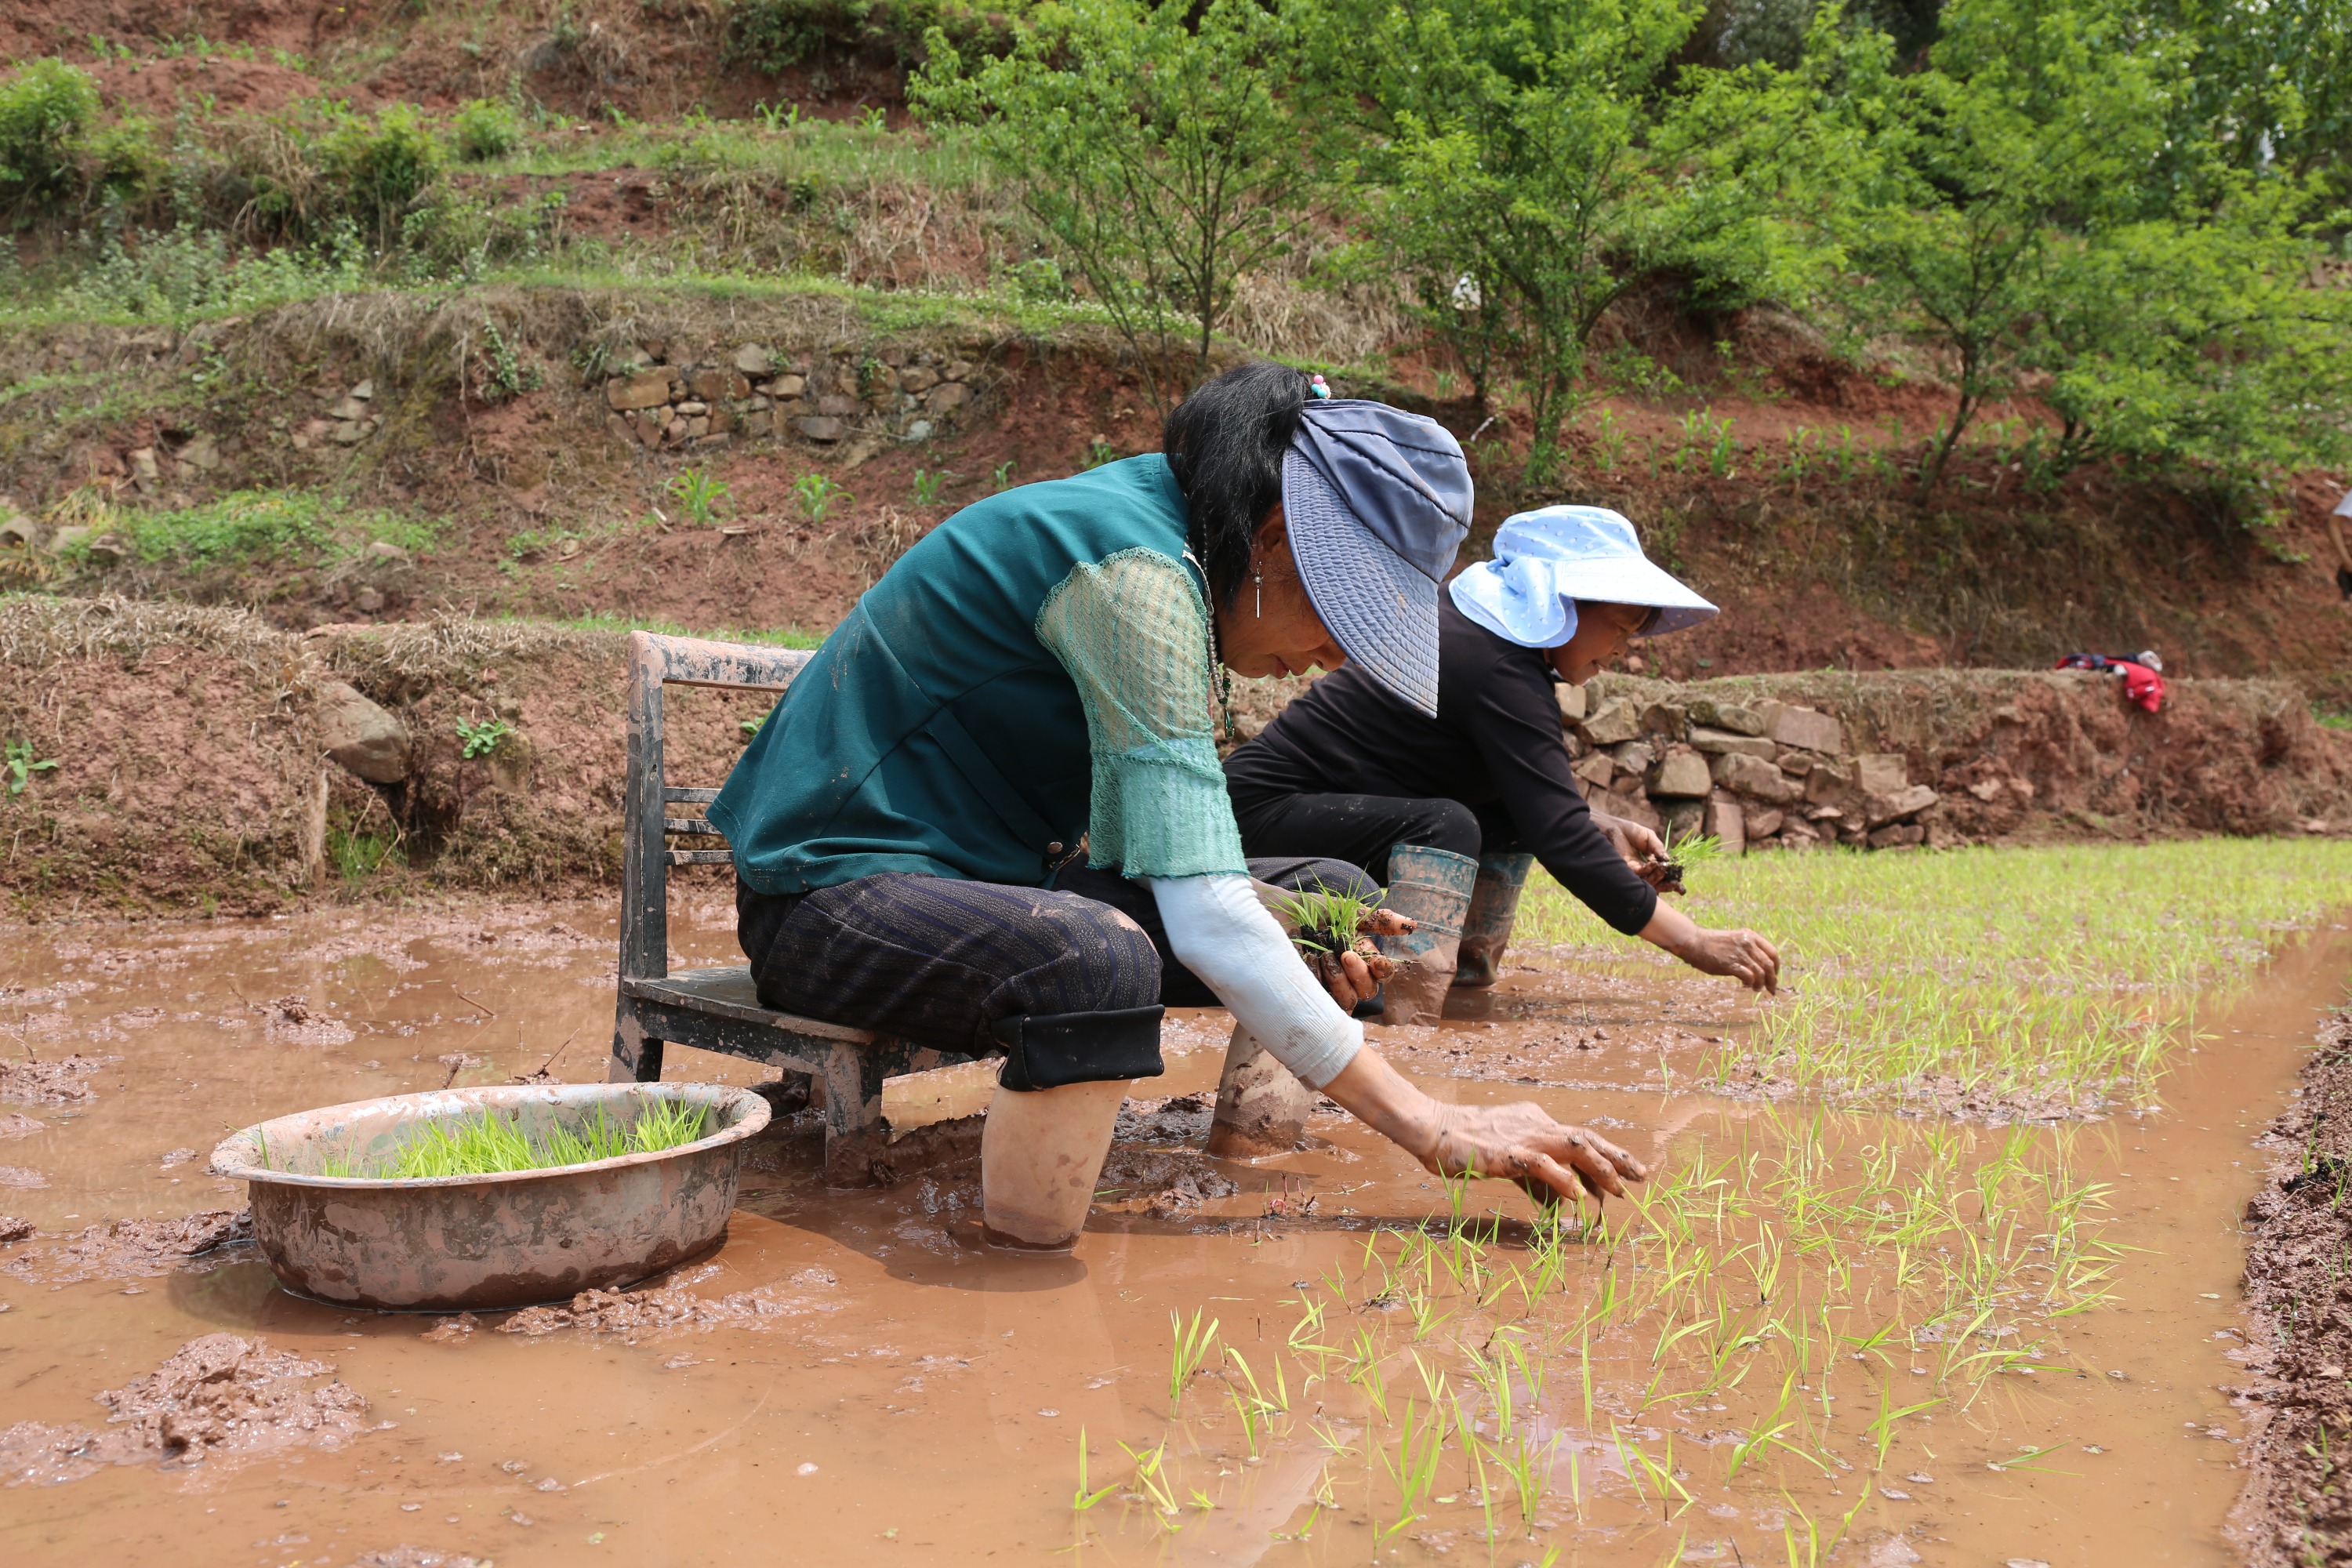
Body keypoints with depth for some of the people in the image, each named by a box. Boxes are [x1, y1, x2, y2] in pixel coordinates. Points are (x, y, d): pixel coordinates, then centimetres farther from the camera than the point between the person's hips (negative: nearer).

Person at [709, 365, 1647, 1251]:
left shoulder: (1168, 552, 5)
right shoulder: (1133, 568, -24)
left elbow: (1130, 845, 8)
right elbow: (1202, 916, -30)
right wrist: (1428, 1127, -28)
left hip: (987, 879, 10)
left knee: (1328, 894, 8)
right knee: (1097, 960, -41)